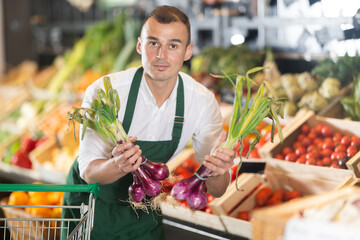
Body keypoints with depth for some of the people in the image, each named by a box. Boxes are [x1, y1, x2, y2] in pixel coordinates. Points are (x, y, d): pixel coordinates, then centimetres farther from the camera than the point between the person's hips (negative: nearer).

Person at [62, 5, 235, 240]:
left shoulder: (203, 102, -19)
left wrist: (218, 172, -39)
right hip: (91, 202, -2)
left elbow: (215, 191, -16)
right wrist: (119, 165, -47)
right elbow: (88, 171, -25)